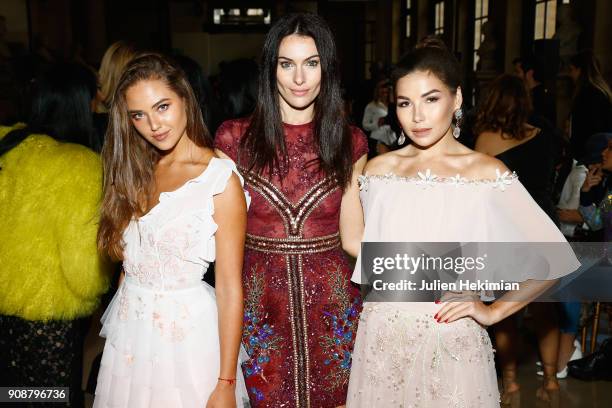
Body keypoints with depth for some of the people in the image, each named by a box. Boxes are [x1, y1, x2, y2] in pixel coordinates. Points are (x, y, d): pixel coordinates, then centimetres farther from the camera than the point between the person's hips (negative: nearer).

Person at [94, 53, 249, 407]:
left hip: (186, 335, -5)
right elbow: (129, 259, 11)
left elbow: (230, 289, -15)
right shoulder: (136, 171, 4)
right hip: (129, 336, 6)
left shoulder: (220, 180, -14)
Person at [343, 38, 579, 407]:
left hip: (451, 339, -3)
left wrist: (493, 312, -8)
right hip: (382, 334, 3)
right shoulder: (379, 168, 2)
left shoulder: (486, 171, -8)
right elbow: (354, 241, 11)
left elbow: (553, 260, -8)